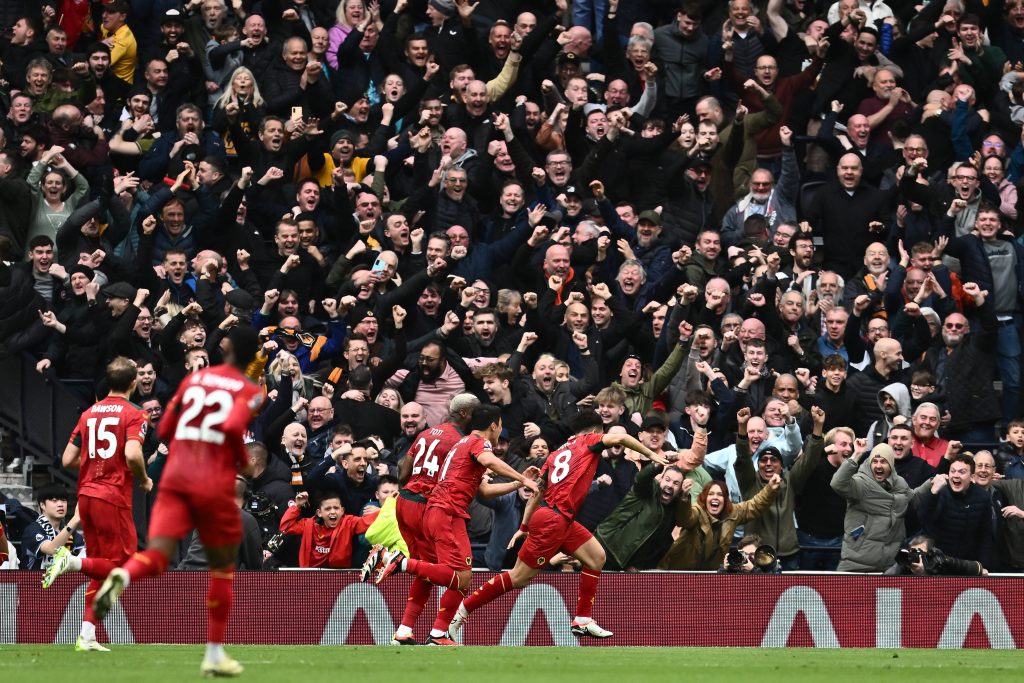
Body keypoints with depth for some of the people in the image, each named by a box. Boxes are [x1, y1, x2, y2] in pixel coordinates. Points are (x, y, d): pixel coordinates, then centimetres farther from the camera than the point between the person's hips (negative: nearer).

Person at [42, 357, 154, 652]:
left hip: (86, 495, 7)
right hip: (114, 498, -7)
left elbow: (68, 460, 10)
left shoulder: (89, 414, 12)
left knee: (100, 570, 13)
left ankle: (87, 636, 6)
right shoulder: (133, 415, -6)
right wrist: (144, 480, -2)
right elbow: (132, 454, -21)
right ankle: (71, 561, -22)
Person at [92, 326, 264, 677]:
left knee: (157, 555, -10)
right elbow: (233, 427, -18)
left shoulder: (194, 379, 15)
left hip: (175, 479, 3)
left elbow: (164, 431, 16)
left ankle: (122, 577, -47)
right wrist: (244, 462, -1)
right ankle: (214, 654, 19)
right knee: (222, 566, 15)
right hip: (214, 485, -3)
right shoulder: (249, 391, 1)